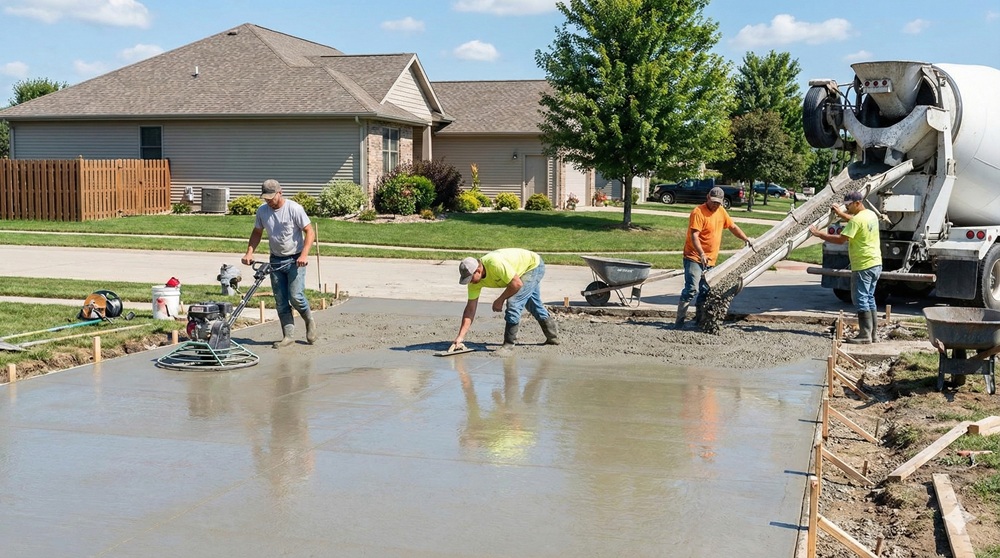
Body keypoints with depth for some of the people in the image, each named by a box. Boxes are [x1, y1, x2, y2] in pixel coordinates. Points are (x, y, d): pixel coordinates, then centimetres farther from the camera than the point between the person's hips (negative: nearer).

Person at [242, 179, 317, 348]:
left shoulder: (294, 209, -15)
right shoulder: (262, 210, 1)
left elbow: (310, 232, -14)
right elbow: (257, 233, 14)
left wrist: (304, 254, -25)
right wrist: (249, 252, -1)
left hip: (295, 259, -5)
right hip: (275, 260, 5)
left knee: (295, 296, -14)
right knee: (280, 301, 4)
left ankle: (309, 322, 13)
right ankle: (287, 335, 11)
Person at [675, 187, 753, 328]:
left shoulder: (721, 211, 12)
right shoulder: (698, 212, -13)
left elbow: (733, 226, 26)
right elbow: (694, 236, -22)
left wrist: (746, 239, 19)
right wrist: (702, 254, -33)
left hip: (710, 260, 8)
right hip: (694, 258, -8)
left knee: (705, 291, 10)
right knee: (691, 288, -16)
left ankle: (700, 319, 19)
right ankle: (680, 319, -14)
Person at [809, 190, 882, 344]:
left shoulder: (857, 220, -19)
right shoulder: (871, 214, 10)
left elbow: (840, 239, -22)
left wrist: (819, 234, -15)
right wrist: (840, 213, 25)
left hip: (863, 266, -10)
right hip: (875, 264, 10)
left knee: (861, 300, -5)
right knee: (869, 299, 15)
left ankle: (865, 335, -4)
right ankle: (873, 334, 19)